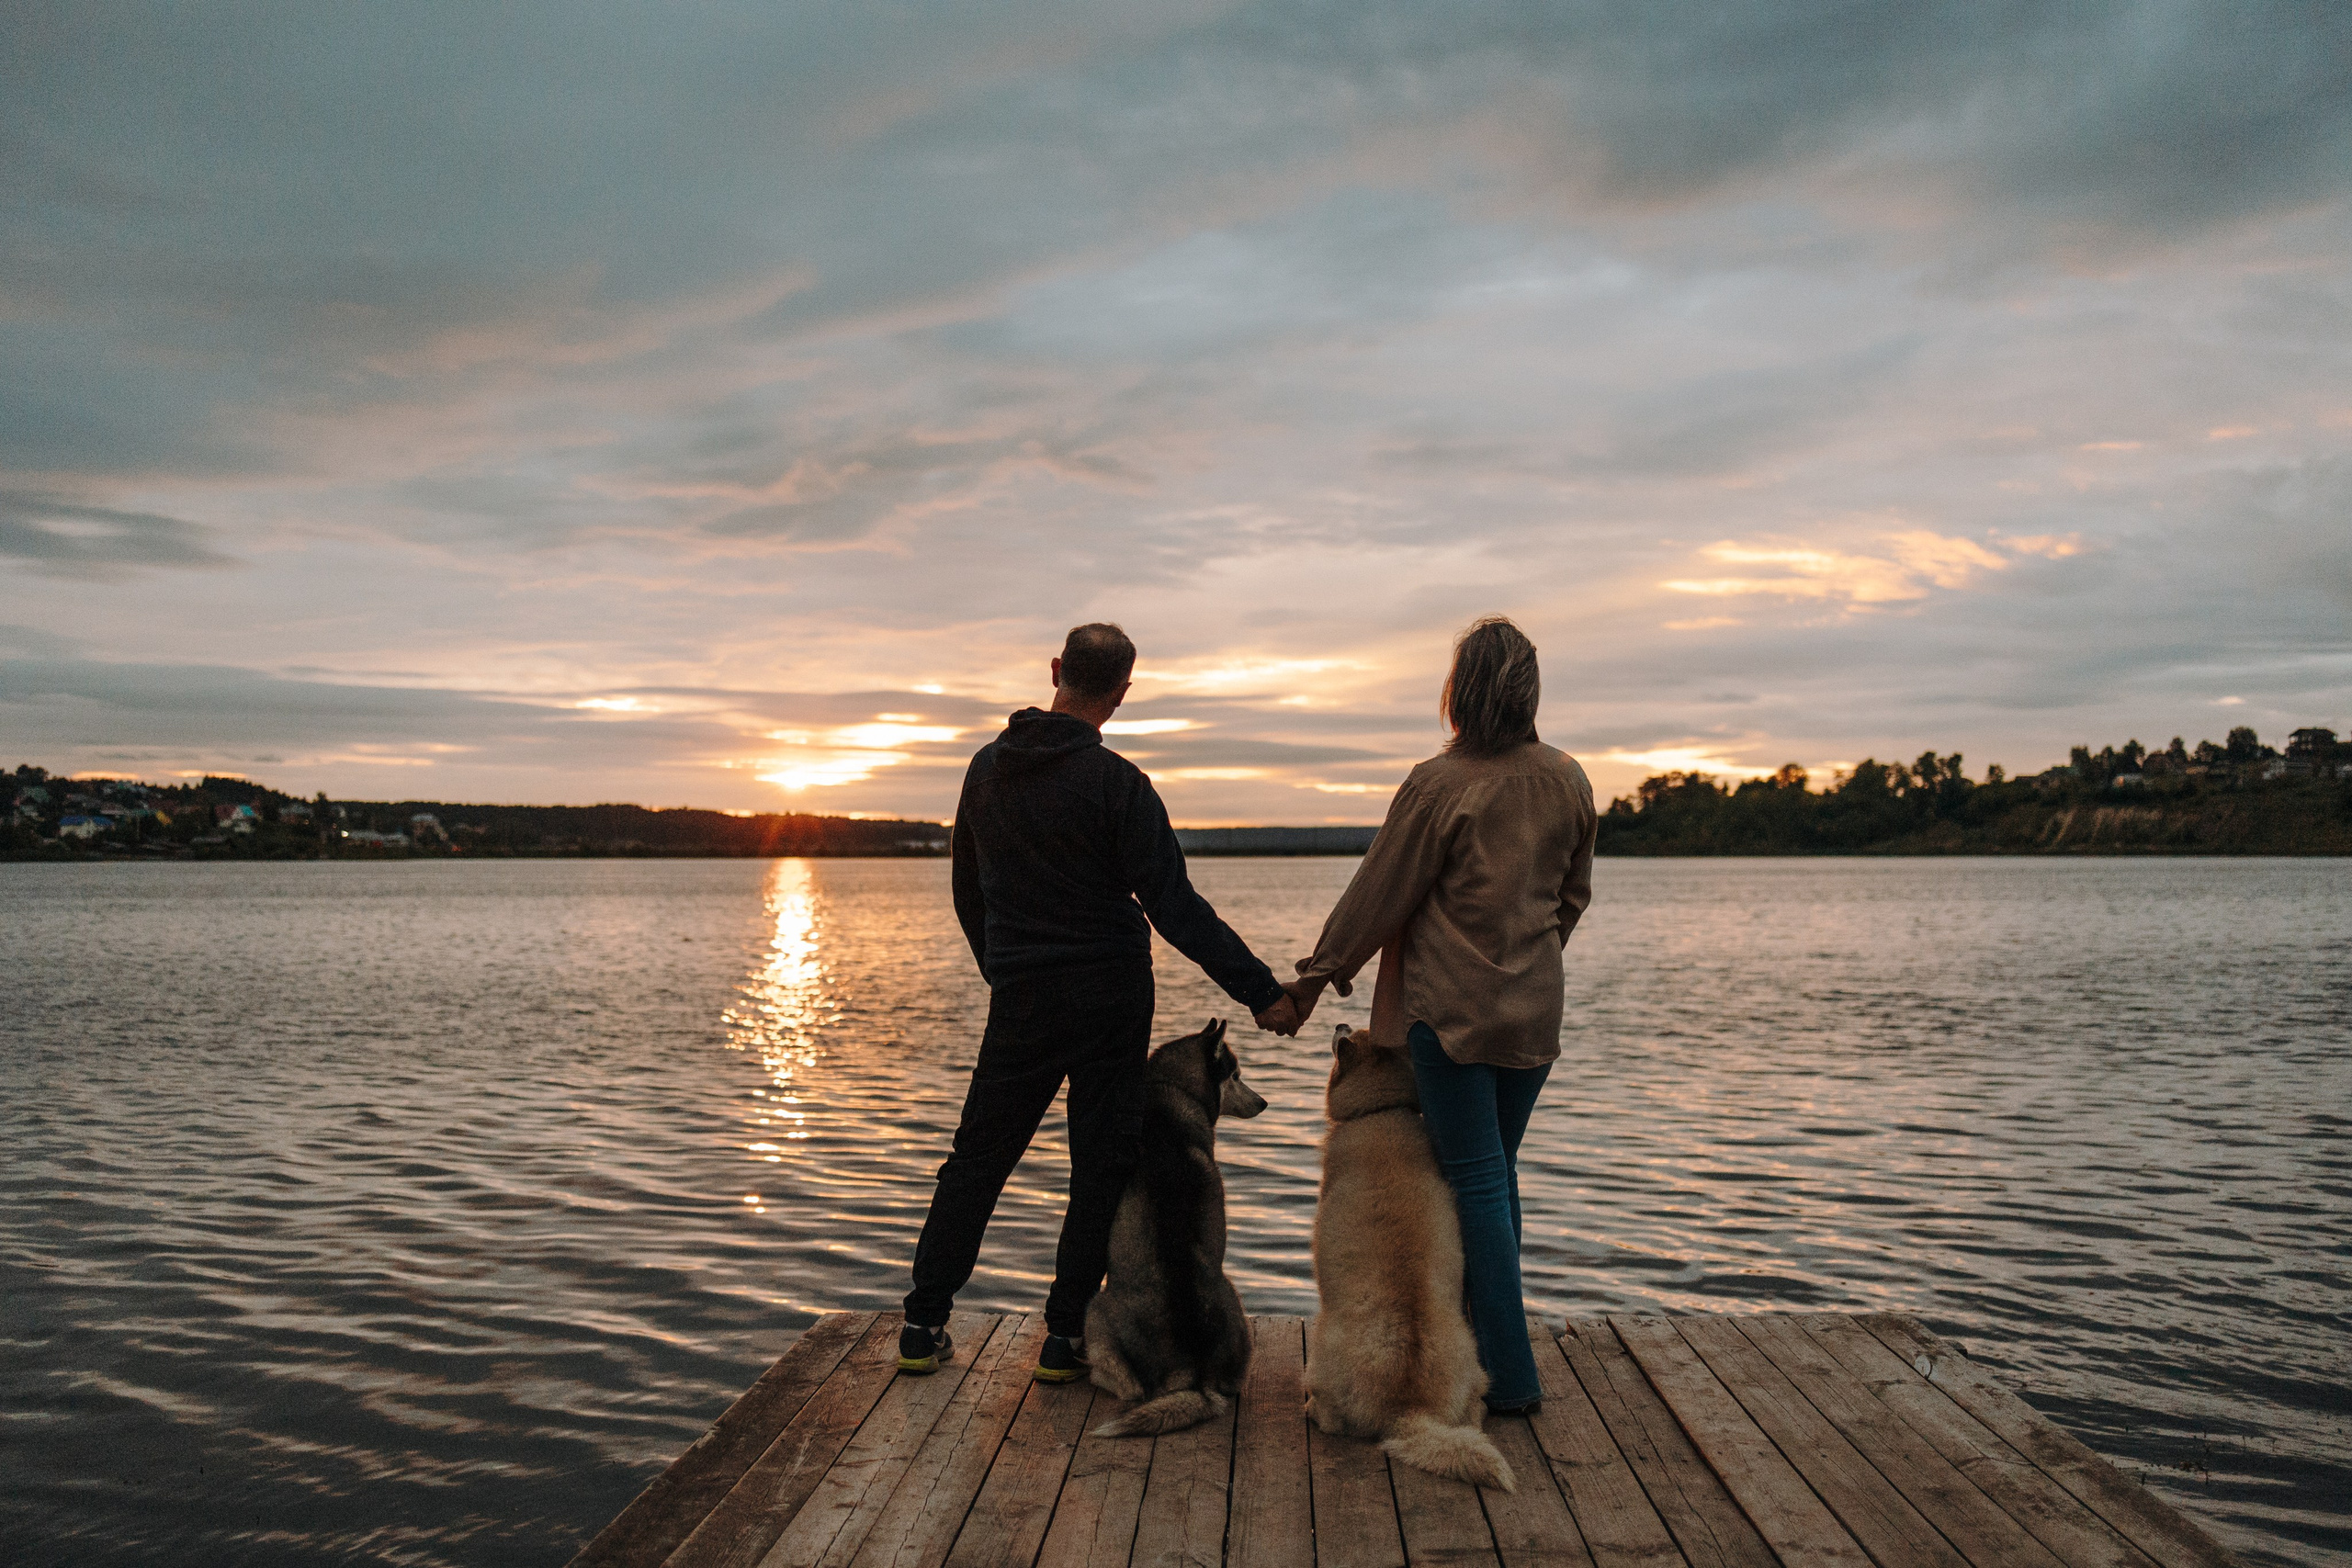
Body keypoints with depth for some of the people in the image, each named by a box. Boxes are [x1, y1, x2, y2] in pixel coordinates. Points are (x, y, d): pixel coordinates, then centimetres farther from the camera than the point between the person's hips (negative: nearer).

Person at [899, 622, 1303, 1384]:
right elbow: (1175, 907, -17)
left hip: (1019, 1001, 4)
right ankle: (1065, 1336, 11)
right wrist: (1261, 992, -14)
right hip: (1109, 998, -4)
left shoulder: (987, 767, 5)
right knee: (1100, 1165, 7)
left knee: (978, 1157, 14)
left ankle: (924, 1325, 18)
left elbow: (968, 894, 15)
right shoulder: (1117, 783, -13)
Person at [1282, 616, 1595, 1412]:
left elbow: (1378, 893, -8)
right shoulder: (1568, 781, 4)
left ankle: (1511, 1374, 4)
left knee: (1476, 1180, 0)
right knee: (1496, 1170, 16)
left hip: (1450, 1007, -6)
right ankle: (1483, 1337, 26)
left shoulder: (1440, 784, -15)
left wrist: (1316, 975, 3)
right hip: (1535, 1009, 6)